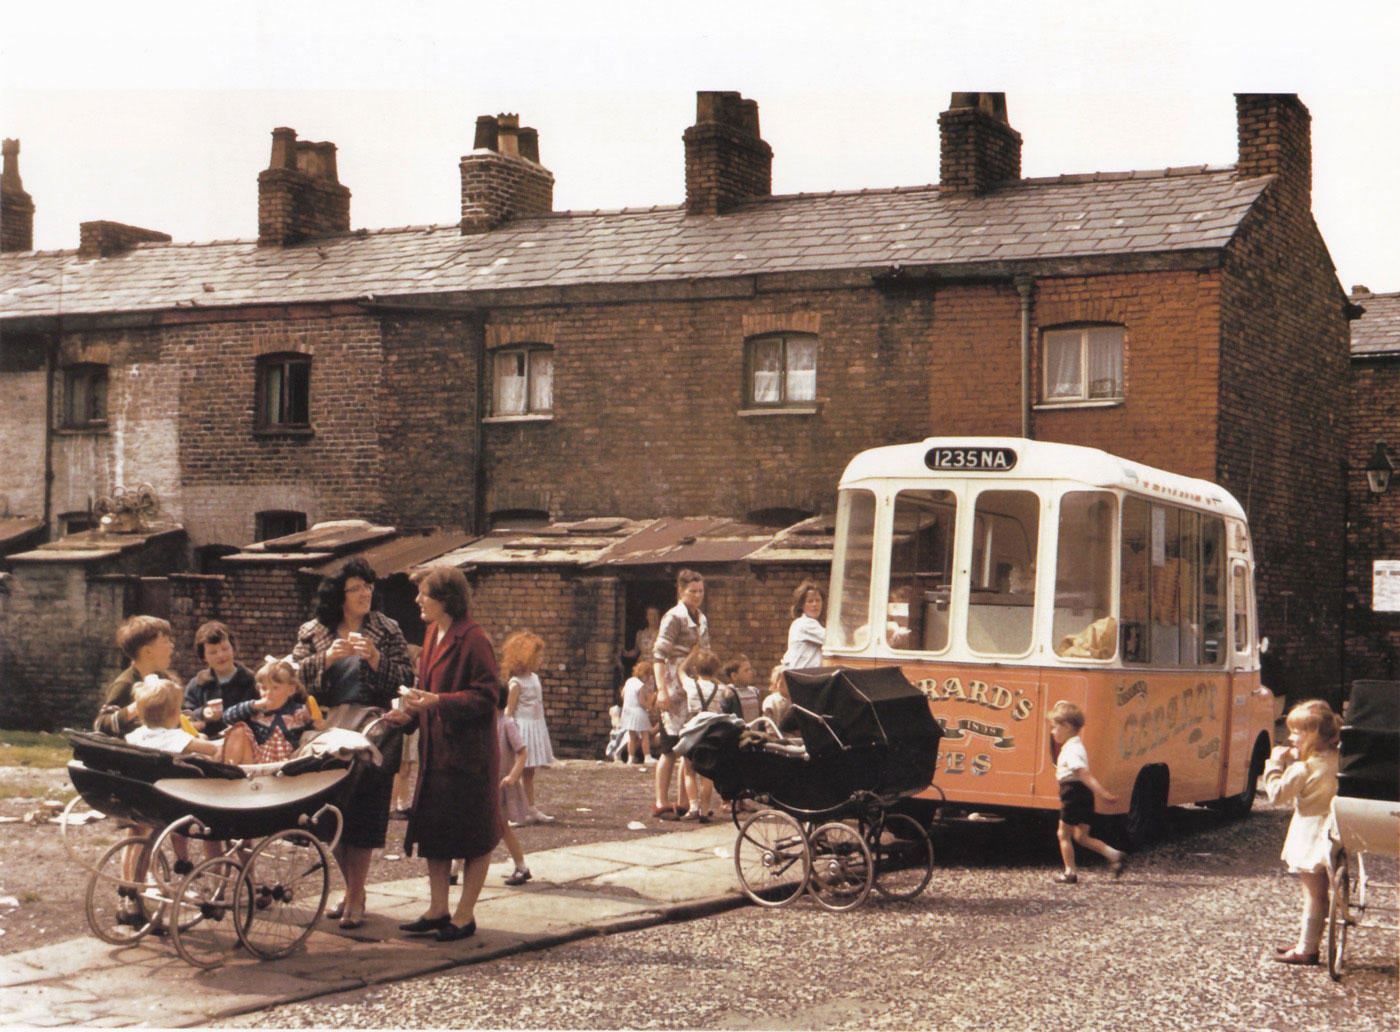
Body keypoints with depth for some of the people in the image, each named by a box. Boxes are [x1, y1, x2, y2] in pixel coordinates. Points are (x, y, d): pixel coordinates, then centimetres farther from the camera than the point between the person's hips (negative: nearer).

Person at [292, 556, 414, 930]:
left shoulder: (387, 631, 4)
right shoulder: (313, 632, 8)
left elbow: (405, 679, -2)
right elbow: (296, 675, 0)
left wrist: (375, 658, -16)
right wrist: (328, 657, -13)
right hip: (327, 732, 2)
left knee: (362, 814, -5)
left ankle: (355, 897, 2)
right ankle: (352, 889, 23)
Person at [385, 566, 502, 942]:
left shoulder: (473, 640, -16)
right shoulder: (433, 634, 12)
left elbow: (487, 695, -19)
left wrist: (437, 702, -25)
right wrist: (410, 714, 4)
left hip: (470, 752, -9)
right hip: (436, 751, 9)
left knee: (473, 834, 3)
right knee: (432, 830, 12)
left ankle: (465, 915, 11)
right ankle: (438, 910, 21)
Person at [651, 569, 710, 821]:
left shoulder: (701, 619, 15)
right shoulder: (674, 617, -8)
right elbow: (659, 655, -13)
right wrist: (662, 690, -21)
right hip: (675, 690, -7)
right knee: (671, 749, -4)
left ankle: (683, 802, 15)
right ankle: (661, 803, 2)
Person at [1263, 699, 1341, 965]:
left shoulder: (1302, 768, -20)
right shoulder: (1334, 761, 5)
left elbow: (1277, 793, -16)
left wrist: (1275, 763, -7)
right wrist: (1293, 759, 10)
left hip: (1309, 835, -8)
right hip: (1327, 833, 8)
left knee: (1312, 895, -3)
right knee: (1319, 895, 15)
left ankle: (1304, 950, 4)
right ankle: (1308, 942, 26)